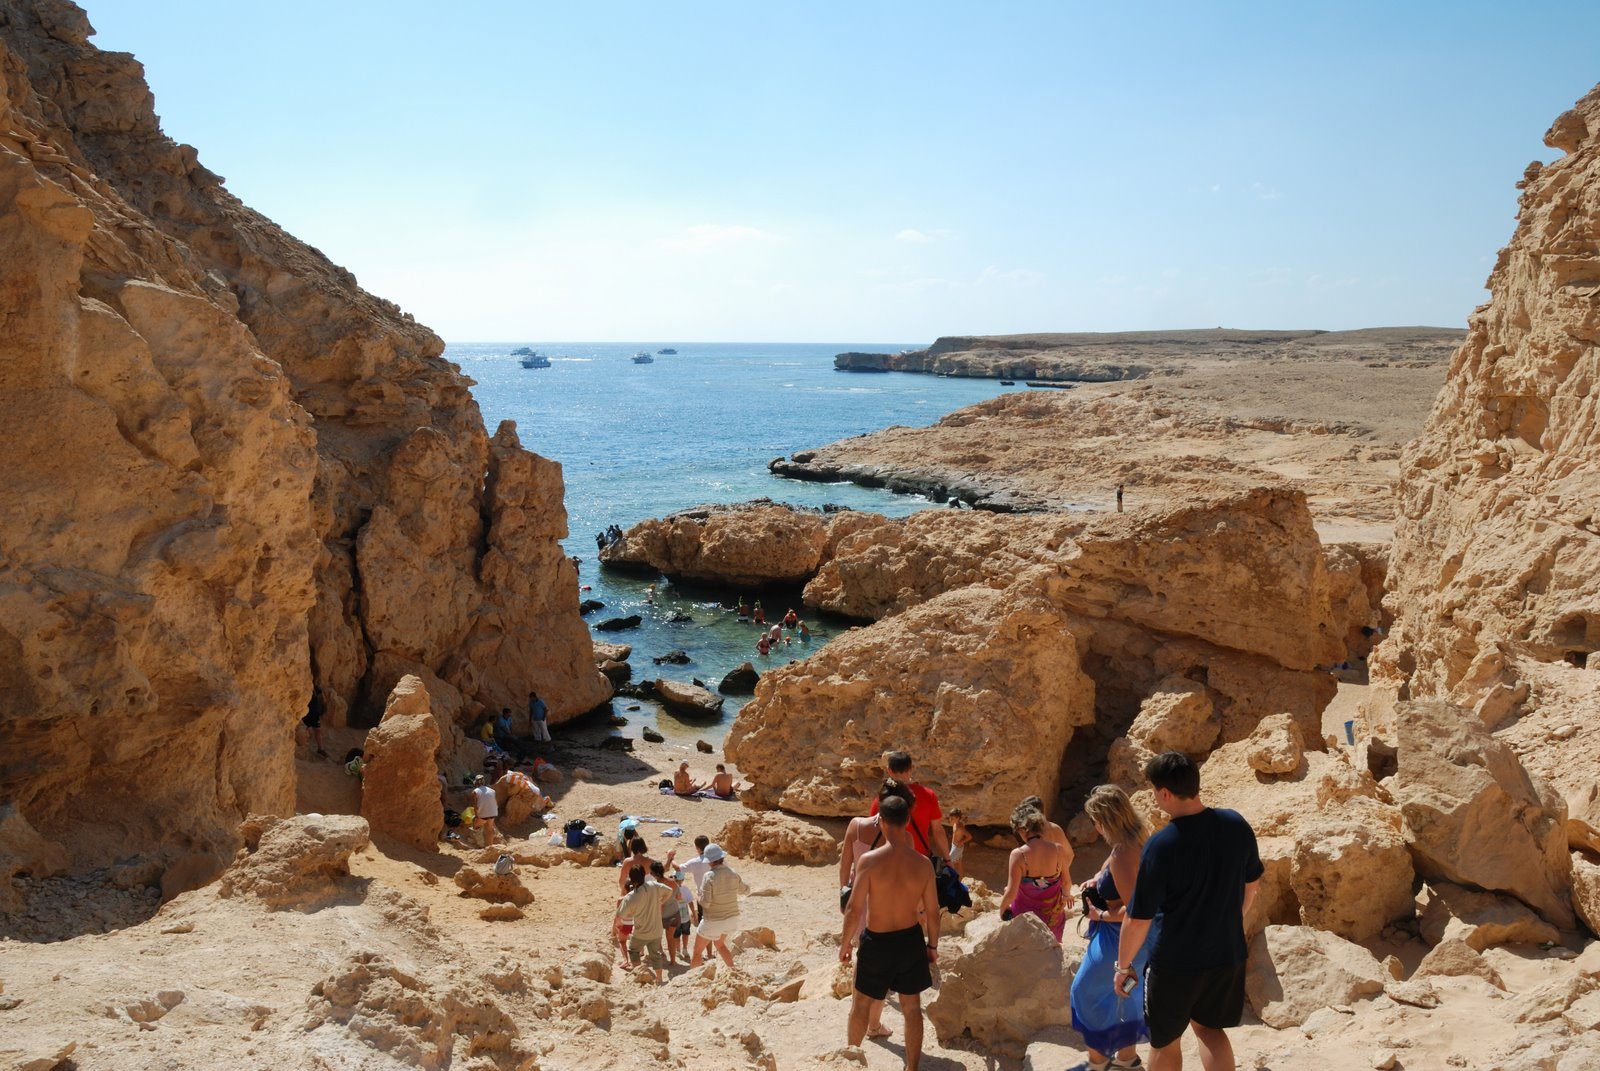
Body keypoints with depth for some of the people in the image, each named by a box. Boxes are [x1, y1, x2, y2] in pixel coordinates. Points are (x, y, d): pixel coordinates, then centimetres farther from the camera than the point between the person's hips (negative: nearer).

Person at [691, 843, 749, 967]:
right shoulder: (733, 874, -8)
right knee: (719, 944, 32)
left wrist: (700, 895, -2)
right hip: (731, 919, 6)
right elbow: (746, 891, 9)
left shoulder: (710, 876, -23)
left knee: (697, 951, 12)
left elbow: (705, 903, -25)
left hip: (713, 921, -6)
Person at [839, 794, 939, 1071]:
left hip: (877, 942, -2)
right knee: (912, 1007, 17)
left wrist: (845, 943, -2)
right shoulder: (923, 864, -12)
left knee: (862, 1002, 21)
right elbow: (932, 912, -4)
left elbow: (854, 910, -17)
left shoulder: (869, 860, -21)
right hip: (911, 939, 2)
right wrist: (933, 945, 12)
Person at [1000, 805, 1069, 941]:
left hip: (1026, 913, -3)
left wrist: (1002, 908, -2)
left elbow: (1011, 894, -23)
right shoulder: (1057, 849, -15)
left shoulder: (1018, 854, -25)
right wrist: (1065, 895, 22)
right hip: (1053, 914, 3)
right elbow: (1066, 882, 0)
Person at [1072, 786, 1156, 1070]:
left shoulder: (1121, 855, -30)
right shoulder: (1137, 840, -1)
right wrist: (1097, 880, 6)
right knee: (1122, 991, 24)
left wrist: (1100, 914, -18)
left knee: (1087, 990, 9)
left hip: (1119, 937, -9)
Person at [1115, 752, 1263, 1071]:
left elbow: (1138, 919, -19)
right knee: (1209, 1027, 27)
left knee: (1166, 1041, 18)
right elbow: (1252, 884, 7)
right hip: (1228, 954, 5)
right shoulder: (1236, 825, -11)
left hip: (1175, 963, -5)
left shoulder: (1160, 846, -27)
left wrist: (1123, 966, -3)